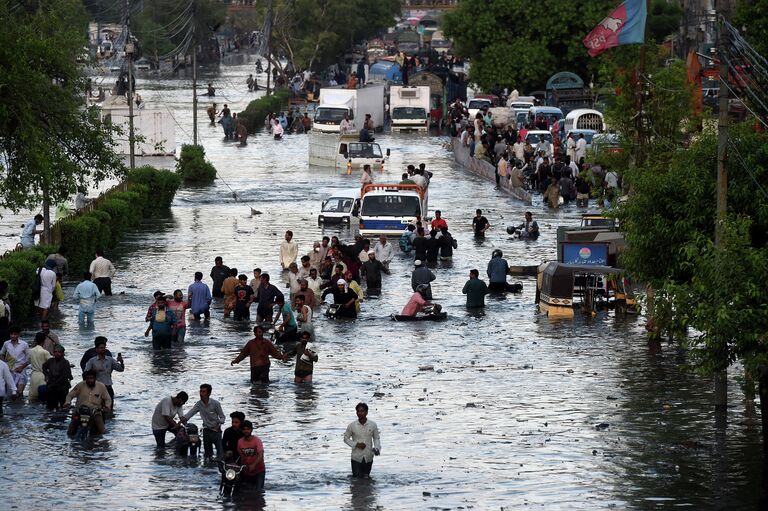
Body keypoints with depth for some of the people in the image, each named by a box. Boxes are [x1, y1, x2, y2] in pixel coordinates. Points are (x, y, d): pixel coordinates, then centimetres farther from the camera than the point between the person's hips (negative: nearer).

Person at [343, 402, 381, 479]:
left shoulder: (373, 425, -4)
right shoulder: (352, 426, -7)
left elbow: (376, 438, 7)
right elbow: (346, 438, 3)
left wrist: (377, 448, -12)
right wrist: (356, 444, -13)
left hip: (368, 458, 1)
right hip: (356, 457, -1)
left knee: (366, 477, 15)